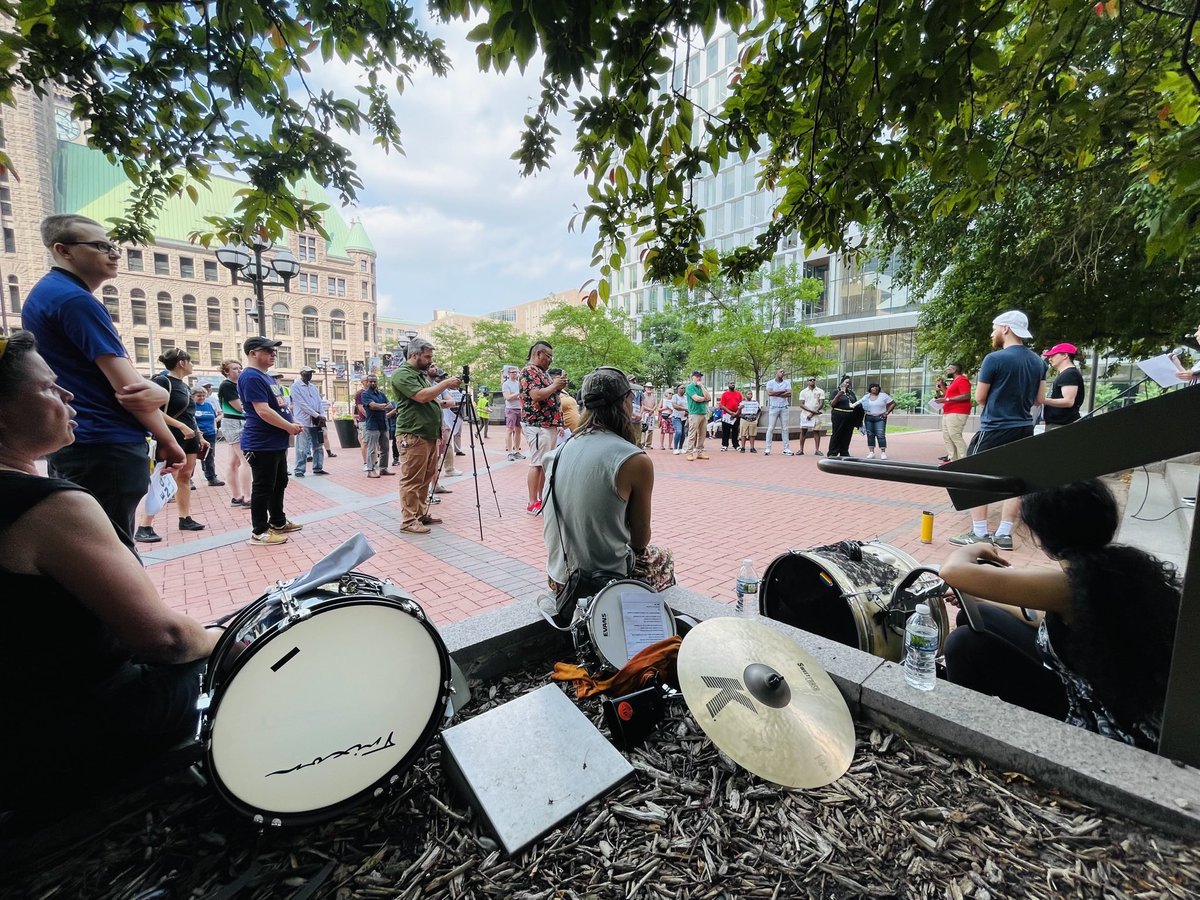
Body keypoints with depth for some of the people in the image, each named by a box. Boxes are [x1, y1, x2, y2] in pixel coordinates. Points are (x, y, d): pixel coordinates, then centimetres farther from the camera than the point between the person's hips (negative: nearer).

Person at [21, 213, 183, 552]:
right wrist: (167, 441, -4)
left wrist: (157, 391, -9)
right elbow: (125, 384, -17)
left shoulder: (44, 295, 18)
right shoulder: (75, 300, -13)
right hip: (106, 447, -10)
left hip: (69, 444, 10)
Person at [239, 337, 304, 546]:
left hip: (276, 443, 10)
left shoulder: (266, 376, 16)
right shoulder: (251, 377, -16)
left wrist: (291, 424, 7)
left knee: (279, 483, 18)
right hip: (262, 445, -10)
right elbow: (263, 411, -23)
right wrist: (289, 427, -15)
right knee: (263, 488, -3)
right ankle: (259, 532, 7)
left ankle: (278, 522, 30)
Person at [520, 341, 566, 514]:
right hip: (537, 424, -10)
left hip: (549, 424, 10)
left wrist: (558, 385, 8)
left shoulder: (544, 371, 19)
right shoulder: (529, 371, -10)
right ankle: (533, 504, -3)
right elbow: (536, 395, -24)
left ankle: (542, 499, 18)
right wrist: (555, 385, -11)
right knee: (537, 463, -8)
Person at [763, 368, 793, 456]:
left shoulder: (787, 383, 8)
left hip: (784, 408, 2)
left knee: (785, 429, 4)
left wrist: (776, 394, -9)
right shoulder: (770, 383, 3)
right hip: (773, 407, -2)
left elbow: (789, 394, -7)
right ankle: (767, 449, -2)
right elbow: (770, 393, -14)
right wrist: (783, 391, -8)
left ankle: (786, 449, 7)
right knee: (770, 428, -3)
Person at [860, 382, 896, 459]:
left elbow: (893, 403, 2)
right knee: (870, 435, 3)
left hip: (880, 418, -3)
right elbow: (862, 407, 8)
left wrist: (887, 412, -6)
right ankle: (871, 452, 7)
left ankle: (883, 453, -7)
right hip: (868, 418, 3)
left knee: (881, 435, -9)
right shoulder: (866, 397, 9)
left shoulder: (883, 395, 1)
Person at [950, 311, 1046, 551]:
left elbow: (980, 398, -7)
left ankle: (979, 534, 3)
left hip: (995, 428, -7)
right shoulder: (1038, 361, 7)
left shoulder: (994, 359, -14)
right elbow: (1039, 400, 12)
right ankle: (1003, 534, 15)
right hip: (1024, 429, 7)